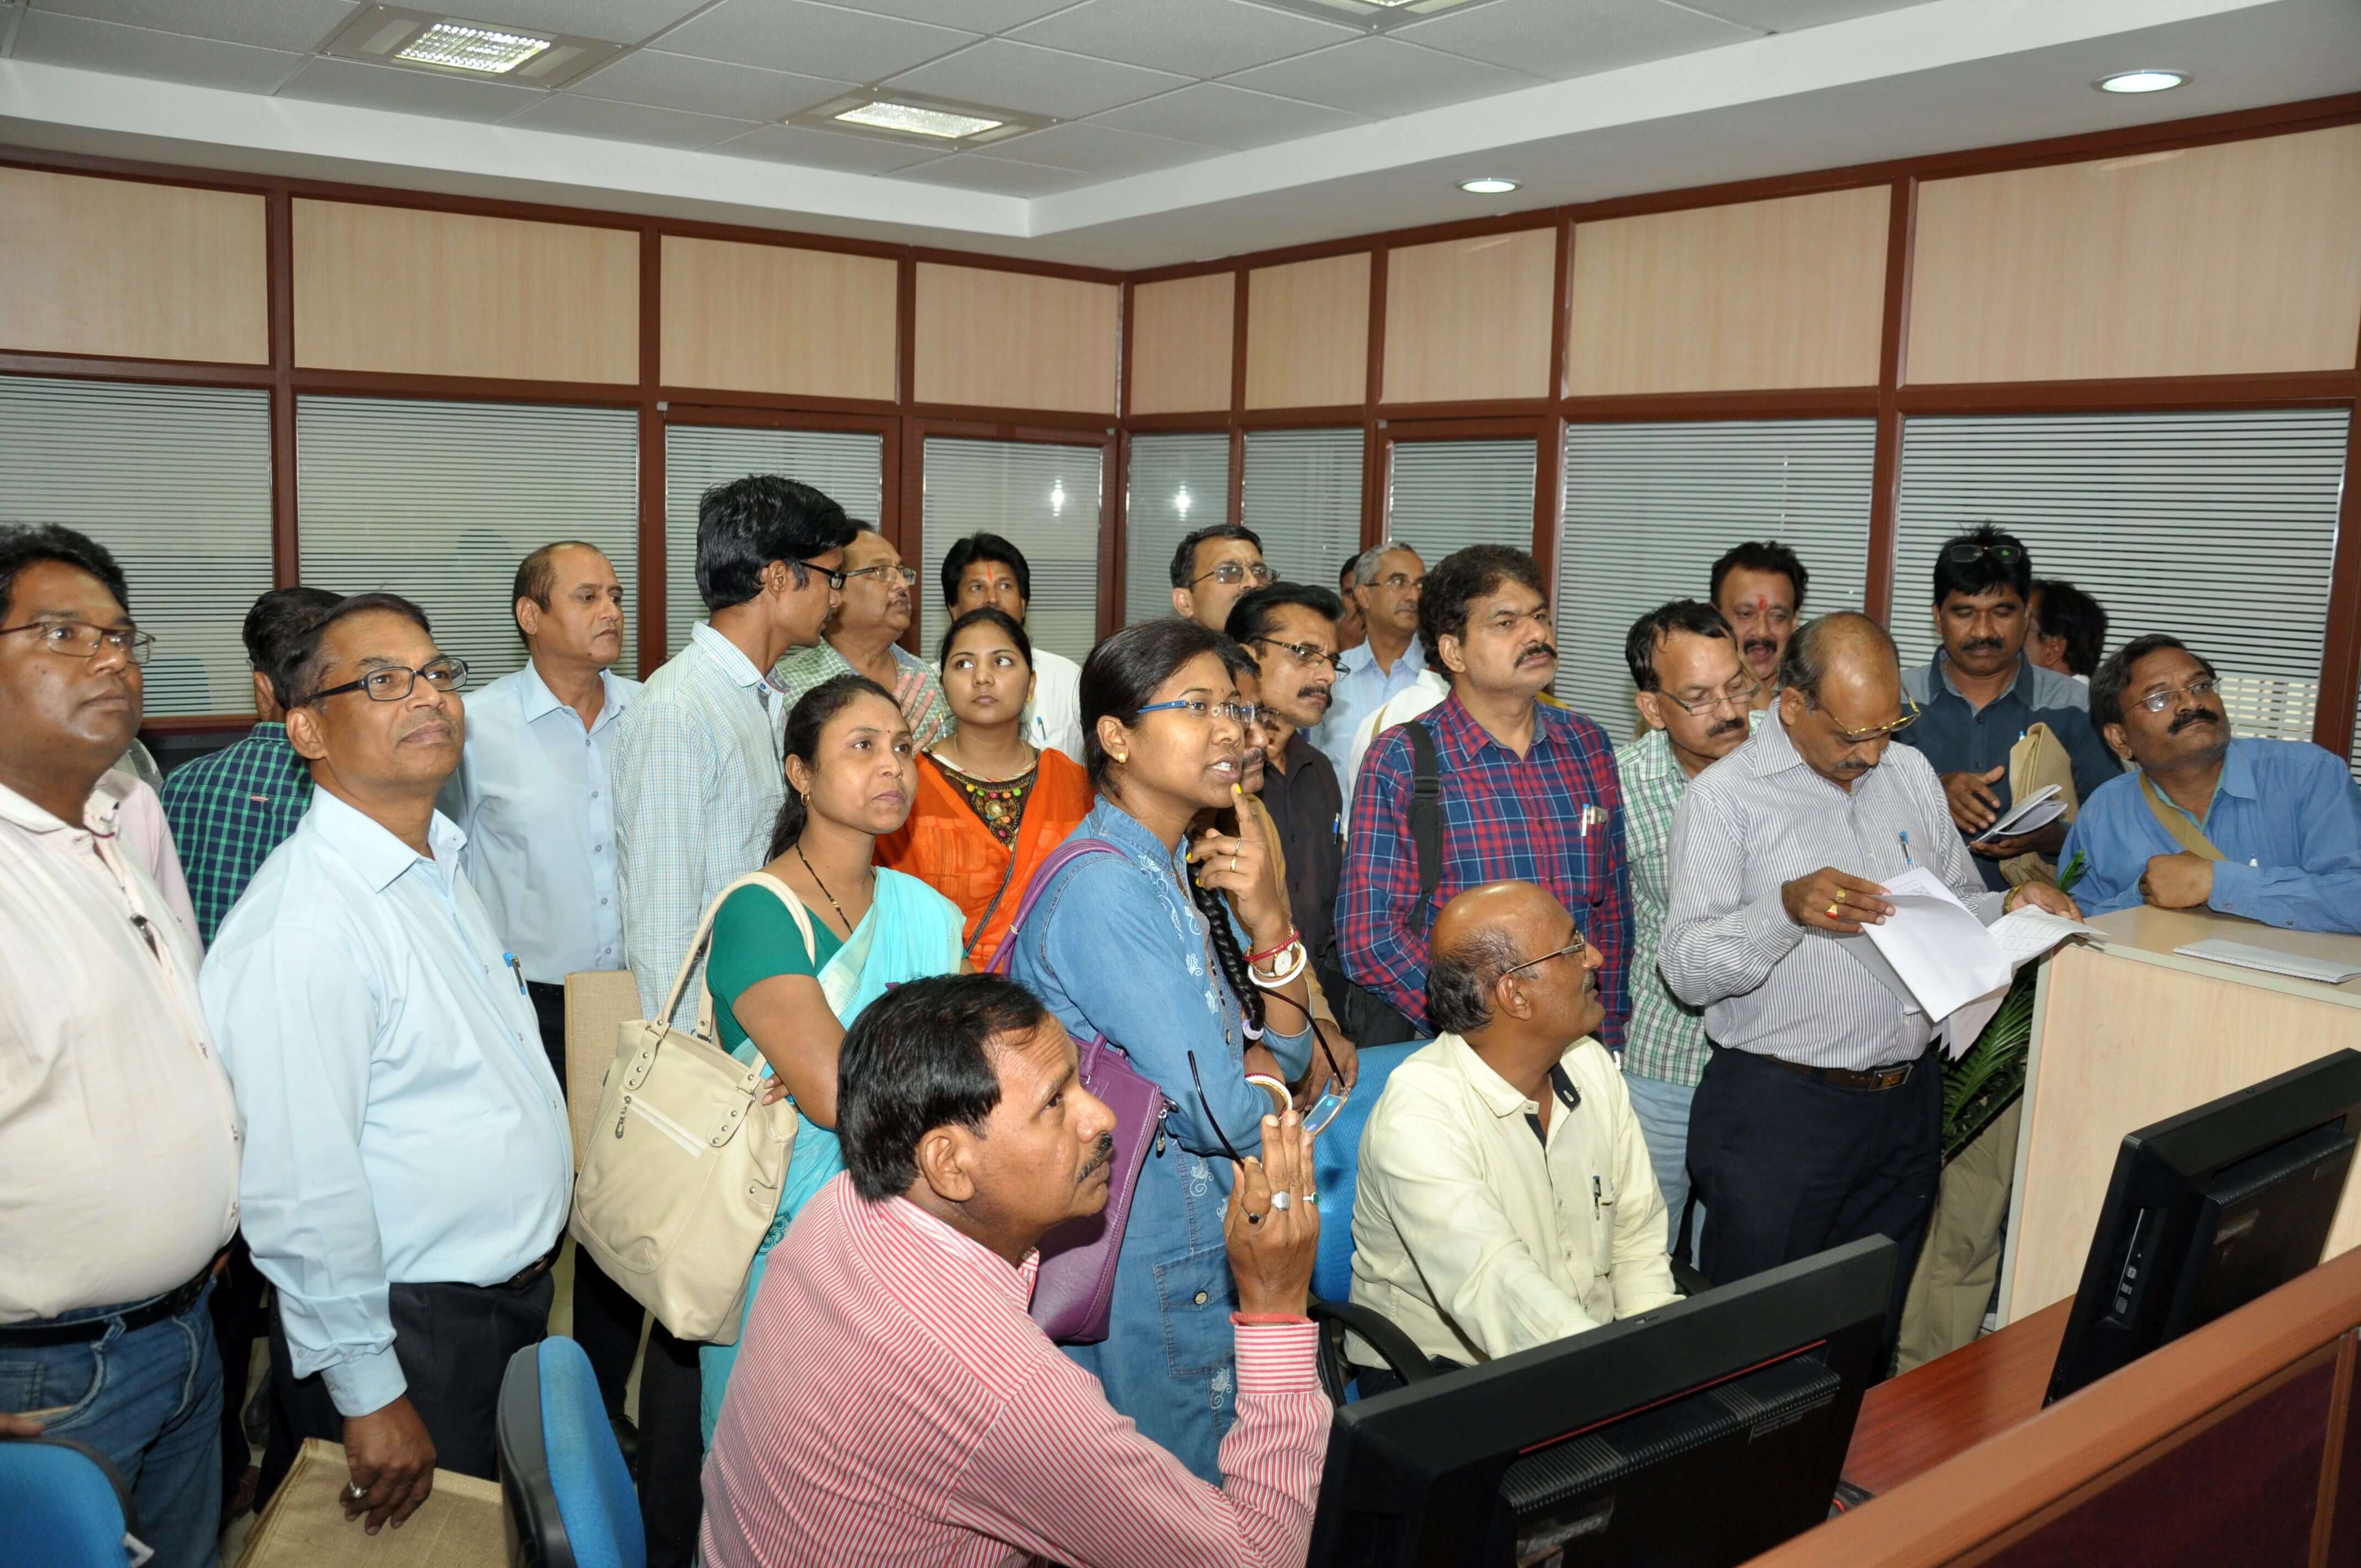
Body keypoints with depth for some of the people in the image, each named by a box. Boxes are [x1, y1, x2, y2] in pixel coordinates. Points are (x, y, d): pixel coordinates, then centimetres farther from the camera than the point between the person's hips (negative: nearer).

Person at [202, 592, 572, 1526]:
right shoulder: (298, 926, -25)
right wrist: (369, 1396, -20)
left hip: (518, 1298, 9)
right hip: (410, 1335, -9)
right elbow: (301, 1193, -26)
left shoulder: (442, 864, 6)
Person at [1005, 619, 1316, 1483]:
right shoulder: (1103, 890, -22)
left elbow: (1288, 1058, 5)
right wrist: (1257, 1066, -2)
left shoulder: (1196, 869, 6)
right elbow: (1224, 1113, -24)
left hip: (1210, 1249, 9)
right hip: (1148, 1273, -8)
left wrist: (1269, 923, -10)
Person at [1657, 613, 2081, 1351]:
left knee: (1873, 1335, 17)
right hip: (1778, 1110, -5)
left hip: (1907, 1100, 6)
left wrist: (2012, 909, -2)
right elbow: (1686, 970, -16)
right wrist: (1788, 908, -31)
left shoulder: (1910, 772, 11)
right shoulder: (1725, 796, -9)